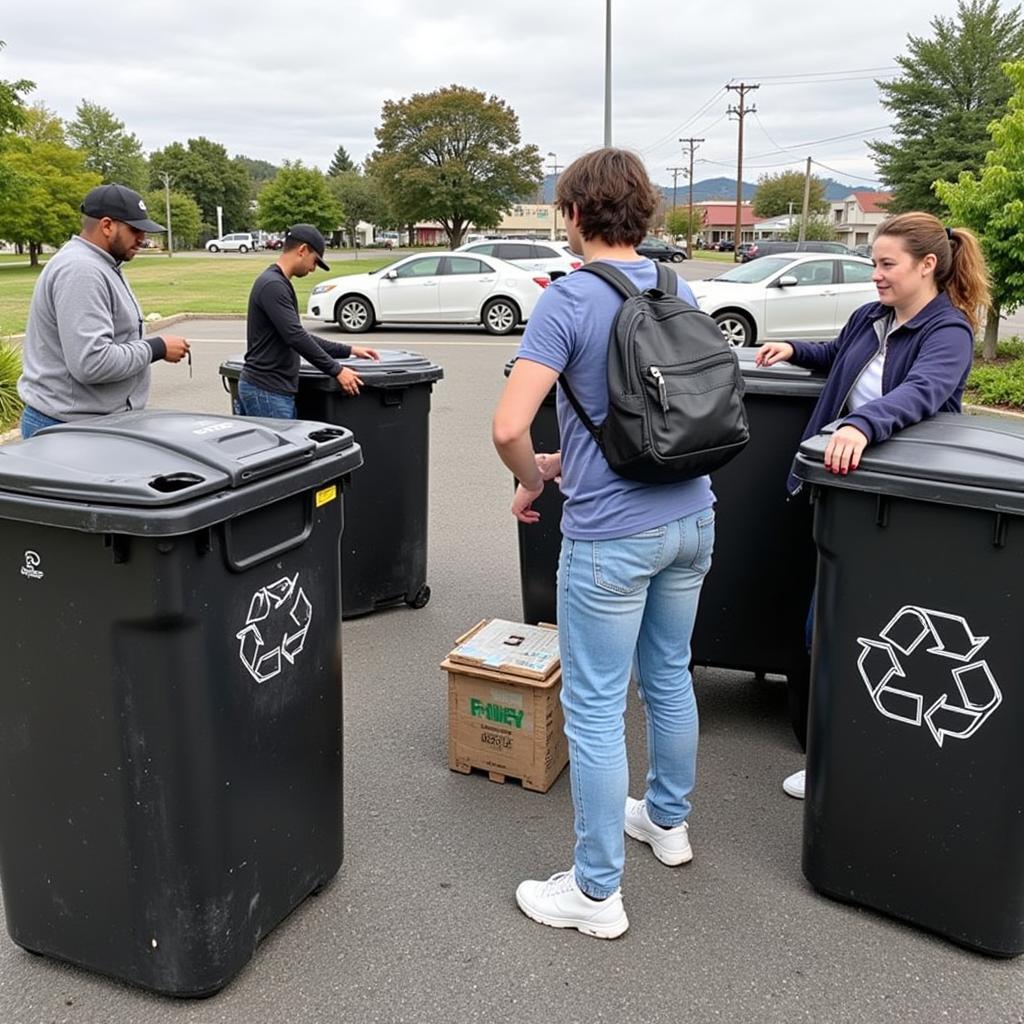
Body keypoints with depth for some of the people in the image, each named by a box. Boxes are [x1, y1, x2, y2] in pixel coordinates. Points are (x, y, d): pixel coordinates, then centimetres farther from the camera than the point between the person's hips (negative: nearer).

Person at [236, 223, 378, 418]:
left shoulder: (278, 284, 17)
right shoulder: (272, 285, -16)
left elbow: (301, 336, 23)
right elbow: (296, 338, -22)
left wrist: (348, 350, 22)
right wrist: (336, 370, -15)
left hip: (269, 389, 10)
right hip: (267, 392, -10)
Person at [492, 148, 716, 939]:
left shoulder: (570, 301, -14)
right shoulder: (681, 295, 7)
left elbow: (509, 426, -23)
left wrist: (534, 480, -2)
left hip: (612, 534, -7)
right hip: (690, 517, 8)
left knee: (595, 708, 3)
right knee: (669, 675, 23)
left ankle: (597, 893, 16)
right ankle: (668, 820, 43)